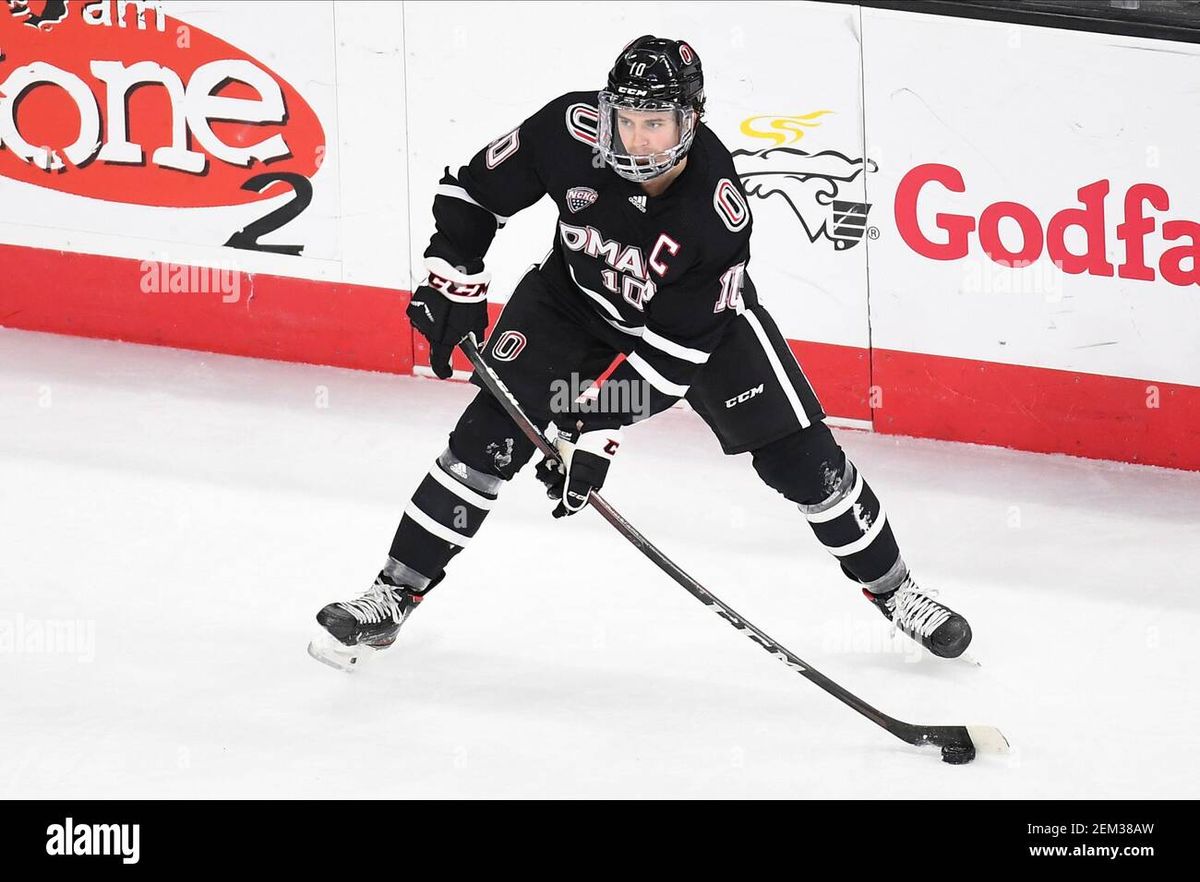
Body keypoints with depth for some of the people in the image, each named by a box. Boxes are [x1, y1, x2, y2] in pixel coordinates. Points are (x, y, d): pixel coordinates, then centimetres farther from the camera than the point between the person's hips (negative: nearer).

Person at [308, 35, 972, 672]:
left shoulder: (720, 212, -35)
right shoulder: (571, 132, -31)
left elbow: (671, 348, -31)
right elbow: (473, 191, -14)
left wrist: (599, 436, -33)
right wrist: (452, 282, -18)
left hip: (702, 315, -1)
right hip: (575, 299, 1)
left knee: (800, 456, -5)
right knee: (492, 432, -14)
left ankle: (891, 589, 17)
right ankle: (392, 596, -5)